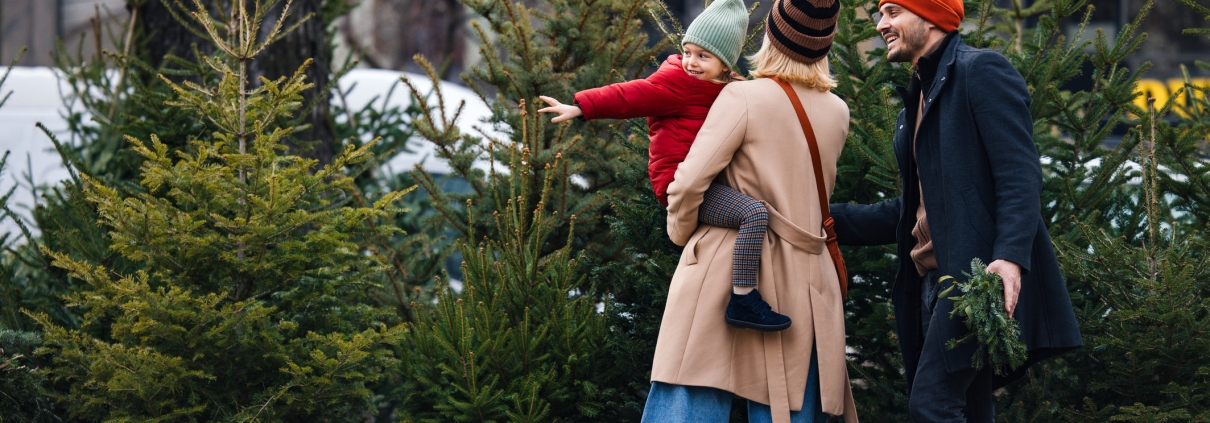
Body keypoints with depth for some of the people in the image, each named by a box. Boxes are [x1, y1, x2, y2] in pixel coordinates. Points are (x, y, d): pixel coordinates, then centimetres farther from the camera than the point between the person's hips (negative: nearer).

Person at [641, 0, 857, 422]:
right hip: (803, 284, 5)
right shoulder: (837, 113, 10)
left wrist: (682, 235, 9)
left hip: (727, 271, -5)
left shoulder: (743, 98, -7)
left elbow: (689, 184, -10)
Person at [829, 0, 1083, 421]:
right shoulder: (919, 97, 24)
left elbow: (1020, 176, -15)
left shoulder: (981, 71, -4)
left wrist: (1009, 257, -28)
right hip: (933, 281, 10)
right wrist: (829, 219, 17)